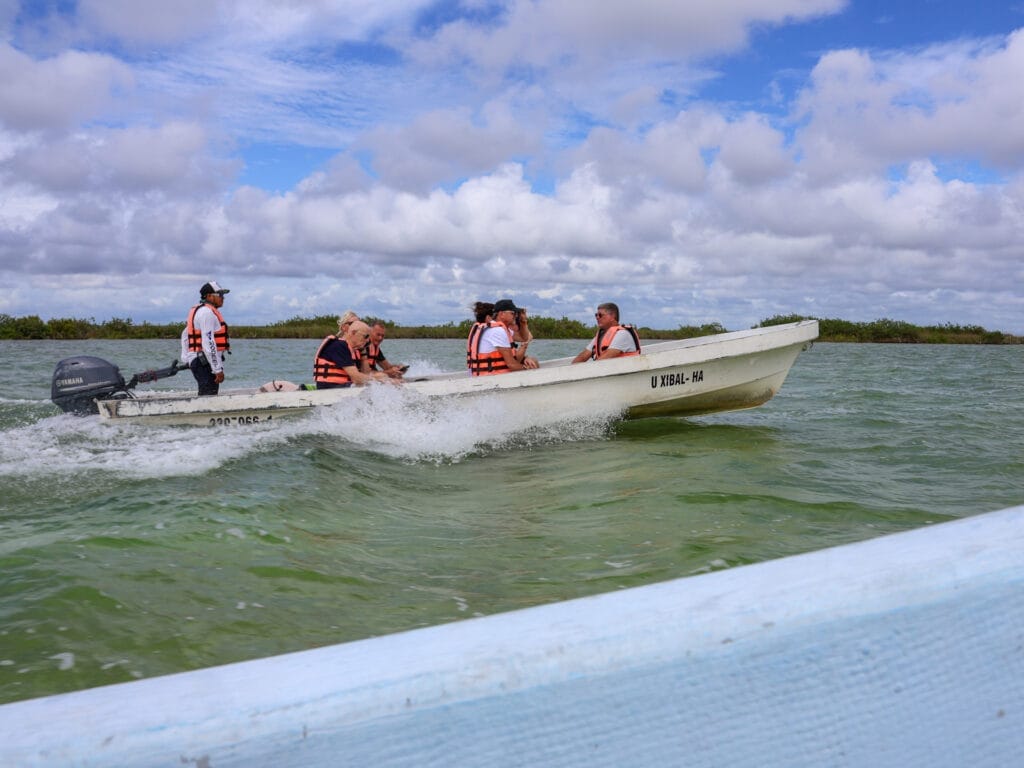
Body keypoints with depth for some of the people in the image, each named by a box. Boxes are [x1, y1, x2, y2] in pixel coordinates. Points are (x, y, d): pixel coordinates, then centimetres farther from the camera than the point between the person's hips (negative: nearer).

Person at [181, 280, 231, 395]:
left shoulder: (198, 310, 21)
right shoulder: (207, 312, -14)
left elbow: (185, 335, 27)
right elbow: (208, 343, -22)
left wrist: (186, 358, 25)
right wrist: (218, 369, -22)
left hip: (197, 361, 11)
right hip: (205, 363, -11)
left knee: (205, 396, 15)